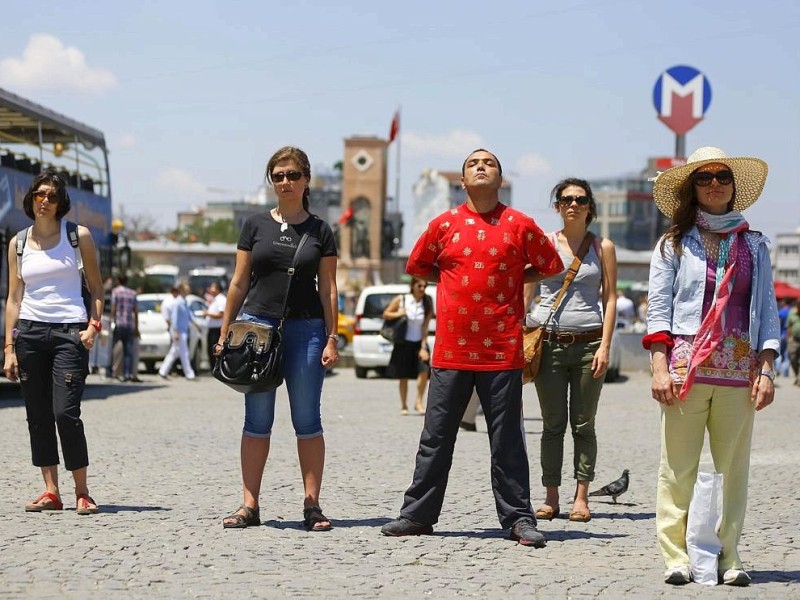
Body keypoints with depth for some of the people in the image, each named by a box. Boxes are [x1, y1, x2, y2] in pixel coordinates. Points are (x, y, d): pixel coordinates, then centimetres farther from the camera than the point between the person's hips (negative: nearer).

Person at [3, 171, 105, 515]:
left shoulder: (78, 235, 4)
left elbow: (96, 288, 8)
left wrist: (93, 325, -8)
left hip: (70, 331, -3)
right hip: (29, 331, 3)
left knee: (65, 412, -12)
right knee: (38, 415, 2)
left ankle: (82, 492, -2)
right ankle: (51, 492, 7)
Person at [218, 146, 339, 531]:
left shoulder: (320, 231, 6)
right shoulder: (256, 226, 8)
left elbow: (328, 288, 6)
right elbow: (239, 283, 9)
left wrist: (331, 339, -1)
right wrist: (224, 333, 5)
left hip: (305, 329, -1)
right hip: (257, 326, 1)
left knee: (307, 420, 0)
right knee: (257, 420, 3)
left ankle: (312, 505, 4)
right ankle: (250, 505, 6)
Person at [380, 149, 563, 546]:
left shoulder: (519, 225, 3)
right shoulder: (444, 224, 6)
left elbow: (551, 266, 14)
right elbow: (417, 266, 19)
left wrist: (513, 279, 5)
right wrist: (455, 282, 7)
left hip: (502, 349, -1)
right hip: (452, 347, 1)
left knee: (507, 440, 3)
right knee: (436, 437, 7)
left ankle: (518, 519, 9)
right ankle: (417, 514, 14)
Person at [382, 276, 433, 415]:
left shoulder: (427, 304, -3)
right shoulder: (401, 300, -4)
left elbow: (425, 328, -6)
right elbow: (385, 314, 5)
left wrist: (424, 347, -13)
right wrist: (398, 314, -15)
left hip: (419, 343, 0)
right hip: (403, 343, 0)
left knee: (424, 370, -19)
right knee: (403, 376, 4)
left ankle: (419, 402, -6)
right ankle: (404, 406, 18)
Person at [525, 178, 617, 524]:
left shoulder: (602, 247, 7)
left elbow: (610, 299, 5)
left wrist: (605, 345, -5)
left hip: (588, 342, -1)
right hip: (549, 340, 1)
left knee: (583, 424, 1)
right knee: (553, 424, 3)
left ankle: (581, 497, 5)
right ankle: (551, 497, 7)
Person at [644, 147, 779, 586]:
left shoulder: (754, 246, 13)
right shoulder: (675, 243, 8)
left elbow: (767, 311, 11)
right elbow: (658, 307, 3)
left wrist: (765, 369, 1)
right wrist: (660, 367, -8)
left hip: (739, 371, 2)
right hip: (686, 368, -2)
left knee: (732, 468, 1)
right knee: (678, 467, -4)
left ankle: (728, 557, 7)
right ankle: (676, 557, 0)